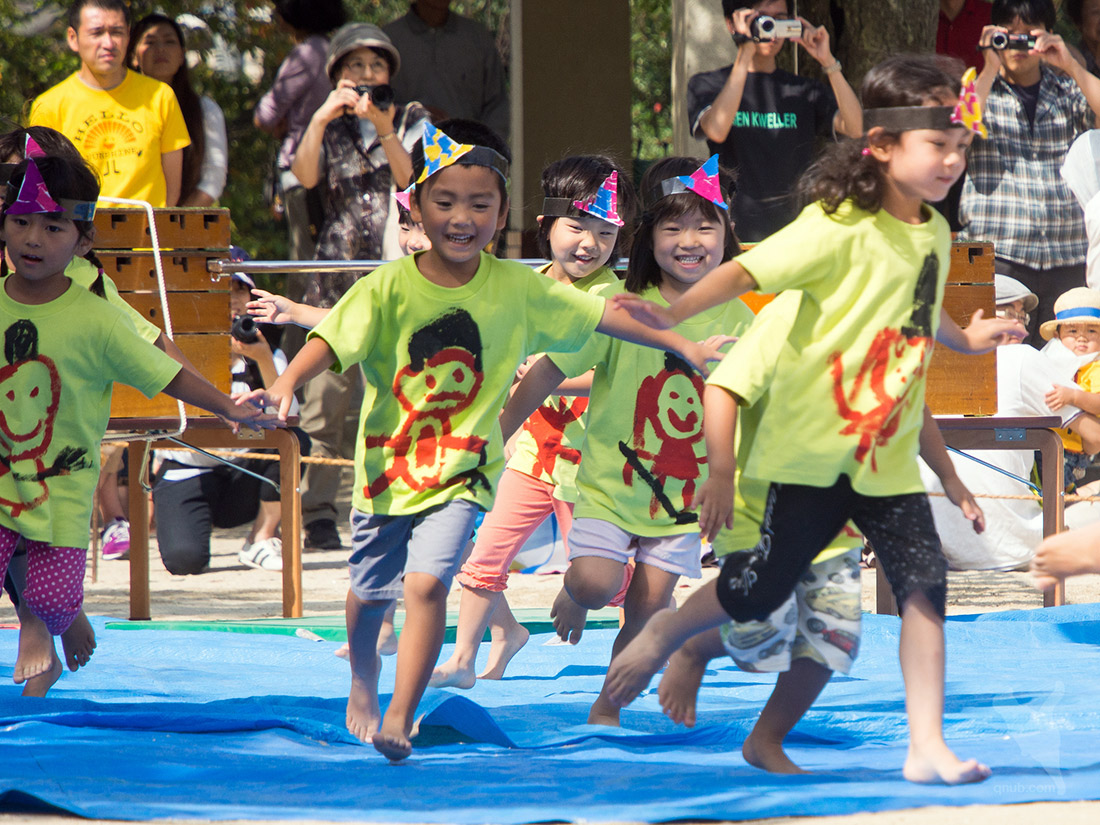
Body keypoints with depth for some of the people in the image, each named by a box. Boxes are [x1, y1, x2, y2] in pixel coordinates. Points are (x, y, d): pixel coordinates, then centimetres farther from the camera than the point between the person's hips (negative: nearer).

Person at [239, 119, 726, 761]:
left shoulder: (516, 288, -7)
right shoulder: (390, 287, -14)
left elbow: (599, 315, 4)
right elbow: (333, 340, -24)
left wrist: (681, 347, 8)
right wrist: (287, 383, -43)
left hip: (462, 472, -1)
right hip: (387, 462, 1)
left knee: (426, 583, -20)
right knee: (369, 591, 17)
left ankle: (400, 718, -13)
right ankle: (363, 680, 48)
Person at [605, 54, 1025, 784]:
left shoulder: (934, 233, 6)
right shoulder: (839, 229, -17)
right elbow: (749, 271, -23)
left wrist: (966, 338, 34)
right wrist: (674, 315, -35)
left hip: (888, 453, 6)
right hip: (813, 446, -6)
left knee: (926, 585, -7)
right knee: (763, 588, 5)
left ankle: (927, 746, -2)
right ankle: (661, 635, 35)